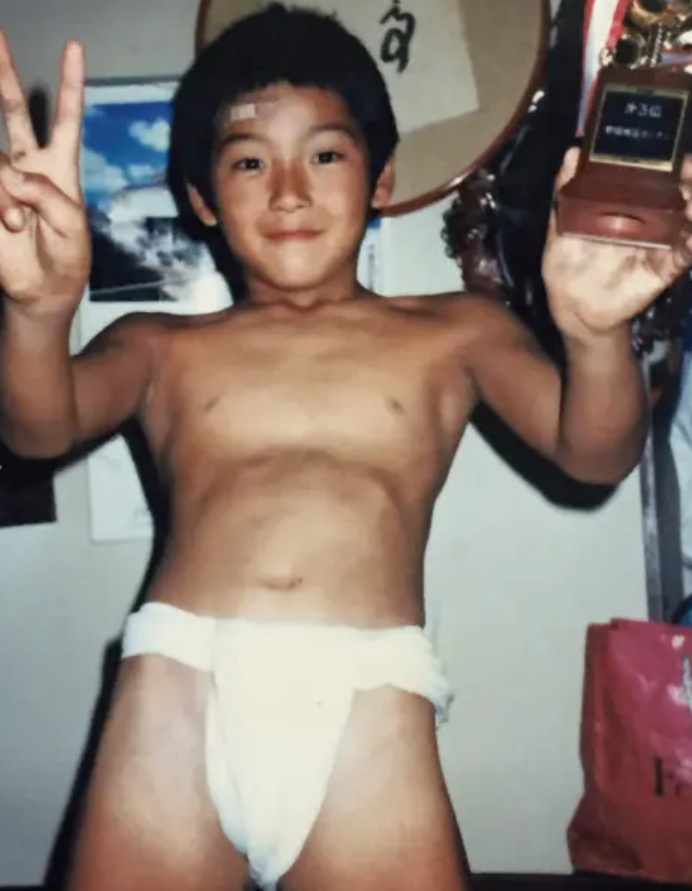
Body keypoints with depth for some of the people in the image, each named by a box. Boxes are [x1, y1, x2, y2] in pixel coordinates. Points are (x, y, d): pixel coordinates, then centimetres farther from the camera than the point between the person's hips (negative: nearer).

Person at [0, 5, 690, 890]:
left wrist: (597, 334, -18)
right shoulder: (160, 346, 18)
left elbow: (594, 452, 4)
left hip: (366, 705, -1)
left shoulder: (454, 332, 16)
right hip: (177, 689, 1)